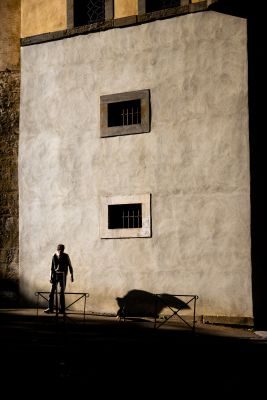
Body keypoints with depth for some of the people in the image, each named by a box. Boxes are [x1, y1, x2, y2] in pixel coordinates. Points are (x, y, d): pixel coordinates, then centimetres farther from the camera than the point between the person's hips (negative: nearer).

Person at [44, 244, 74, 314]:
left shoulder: (66, 256, -5)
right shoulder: (54, 257, -1)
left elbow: (70, 266, 2)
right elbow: (52, 268, 6)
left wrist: (71, 276, -2)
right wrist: (51, 277, 3)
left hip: (63, 275, -2)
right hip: (55, 274, 2)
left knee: (62, 293, 1)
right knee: (52, 291, -3)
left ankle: (62, 309, 6)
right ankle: (50, 308, 1)